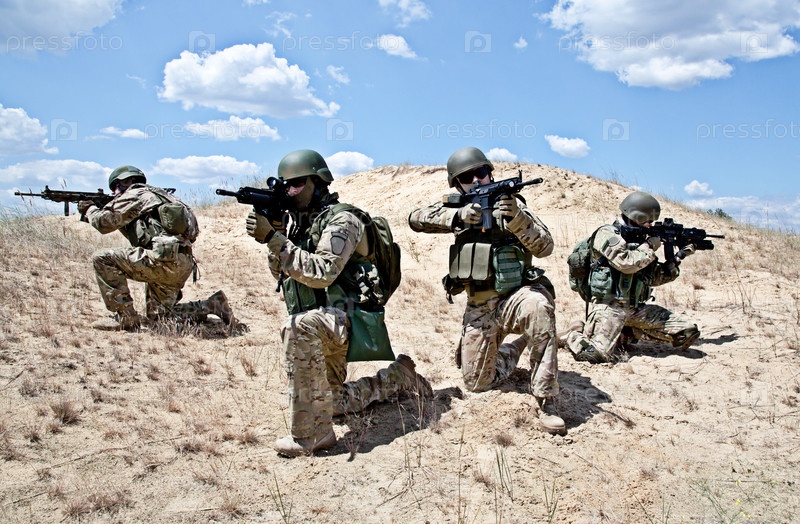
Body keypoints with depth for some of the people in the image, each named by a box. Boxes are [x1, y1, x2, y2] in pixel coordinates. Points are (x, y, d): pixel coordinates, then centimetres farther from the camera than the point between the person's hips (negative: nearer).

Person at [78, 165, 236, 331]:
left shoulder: (135, 194, 3)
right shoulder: (154, 194, 31)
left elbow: (105, 223, -3)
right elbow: (138, 234, 35)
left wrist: (90, 209, 19)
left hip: (165, 259, -10)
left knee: (102, 258, -7)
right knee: (157, 316, 19)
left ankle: (125, 318, -6)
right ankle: (212, 305, 10)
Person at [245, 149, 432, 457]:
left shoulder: (341, 220, -14)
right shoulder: (295, 221, 10)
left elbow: (321, 273, -26)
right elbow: (281, 272, 6)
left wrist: (274, 240, -30)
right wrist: (273, 233, -10)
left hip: (344, 316, -9)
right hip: (317, 323, 9)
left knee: (299, 327, -40)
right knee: (333, 401, 20)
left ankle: (312, 433, -32)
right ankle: (399, 376, 37)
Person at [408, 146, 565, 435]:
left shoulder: (510, 202, -4)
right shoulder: (458, 206, 5)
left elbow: (545, 247, -14)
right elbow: (416, 218, -10)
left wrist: (517, 219, -32)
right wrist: (458, 216, -25)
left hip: (514, 296, -3)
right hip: (478, 308, 4)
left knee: (539, 305, -39)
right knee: (477, 383, 6)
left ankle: (545, 401, -29)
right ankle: (515, 347, 37)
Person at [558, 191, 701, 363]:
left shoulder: (638, 238, 17)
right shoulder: (608, 234, -6)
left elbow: (655, 278, 20)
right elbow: (626, 263, -21)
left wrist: (678, 257, 10)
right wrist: (649, 247, -6)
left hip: (636, 308, 8)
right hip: (609, 307, -8)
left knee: (689, 332, -1)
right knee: (596, 354, -27)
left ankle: (630, 333, 12)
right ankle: (570, 335, 6)